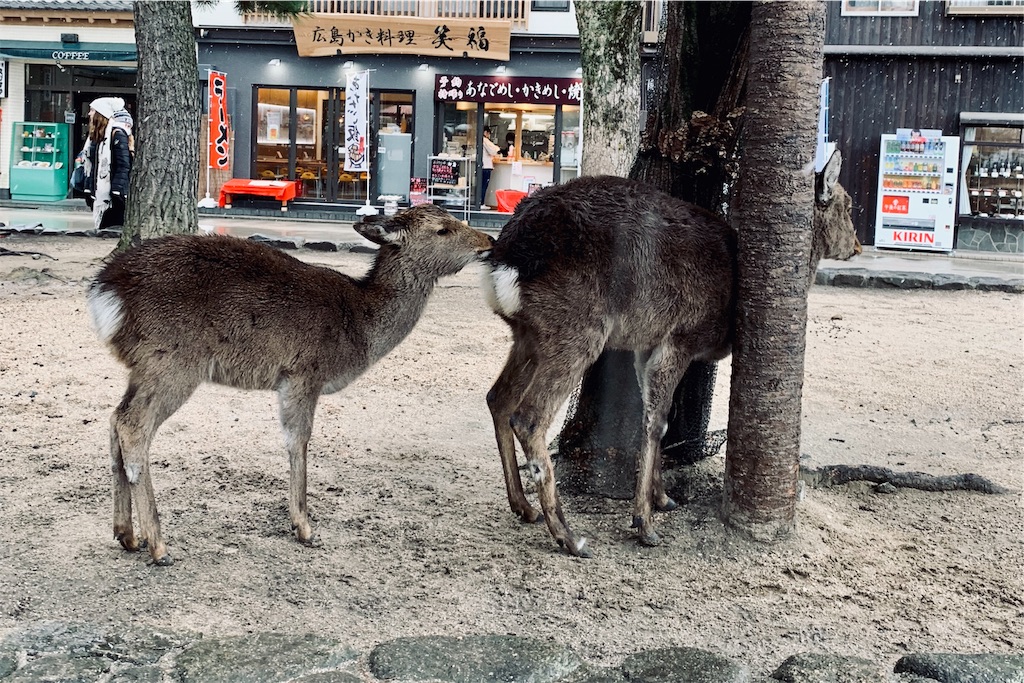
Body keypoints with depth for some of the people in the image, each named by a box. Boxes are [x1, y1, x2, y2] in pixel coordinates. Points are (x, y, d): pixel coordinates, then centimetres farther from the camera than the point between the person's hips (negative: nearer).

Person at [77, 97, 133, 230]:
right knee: (99, 226, 9)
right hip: (99, 193, 8)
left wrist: (117, 191, -20)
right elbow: (91, 165, 19)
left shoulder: (117, 133, -10)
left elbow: (123, 165, -16)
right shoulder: (95, 135, 16)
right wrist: (88, 191, 15)